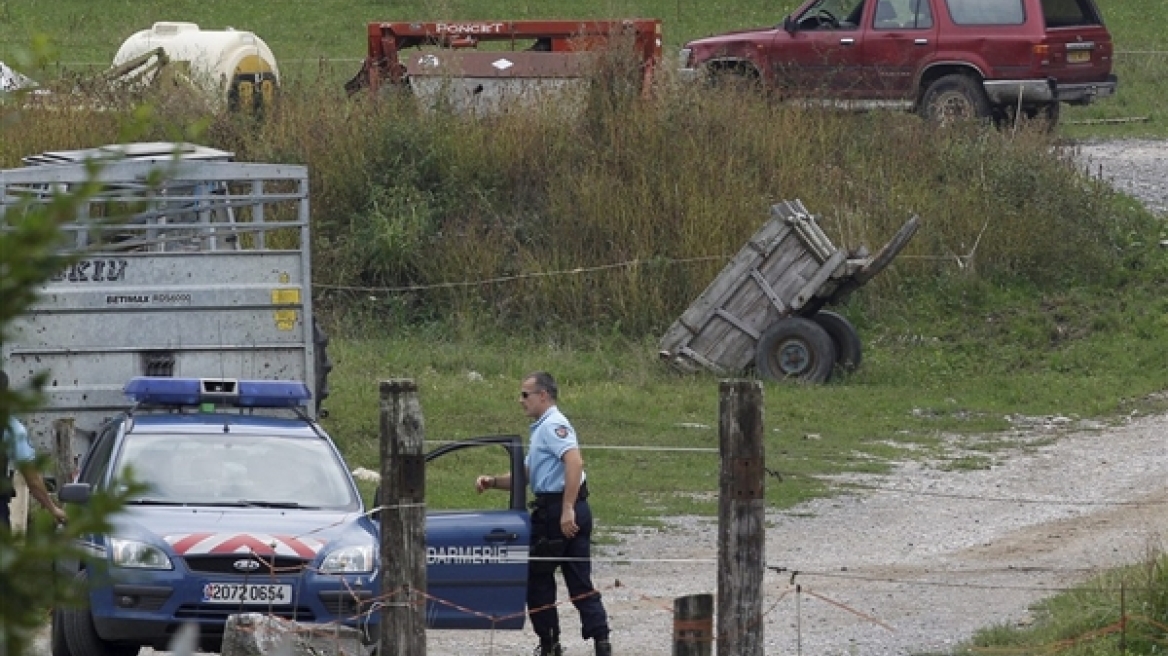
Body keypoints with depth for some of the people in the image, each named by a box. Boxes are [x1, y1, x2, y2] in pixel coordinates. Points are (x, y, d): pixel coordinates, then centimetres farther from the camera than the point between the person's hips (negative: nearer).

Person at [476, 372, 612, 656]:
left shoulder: (553, 425, -10)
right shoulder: (541, 429, 22)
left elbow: (574, 462, -25)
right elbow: (525, 476, 25)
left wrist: (567, 510, -29)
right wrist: (493, 482, 9)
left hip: (555, 510, -10)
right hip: (576, 511, 10)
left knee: (537, 578, 3)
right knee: (580, 580, 6)